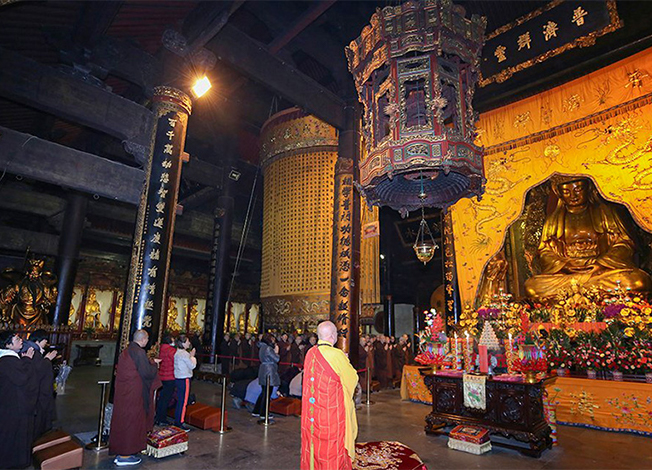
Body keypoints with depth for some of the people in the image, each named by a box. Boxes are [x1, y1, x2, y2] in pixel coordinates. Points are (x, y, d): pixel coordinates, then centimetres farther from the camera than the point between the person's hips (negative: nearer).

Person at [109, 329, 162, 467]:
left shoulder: (126, 351, 7)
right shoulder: (139, 352, -21)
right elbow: (147, 373, -20)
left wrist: (151, 362, 19)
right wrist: (154, 364, -1)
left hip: (122, 391, 9)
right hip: (133, 393, -9)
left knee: (122, 419, 17)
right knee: (131, 420, 3)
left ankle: (120, 452, 30)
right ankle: (125, 455, 12)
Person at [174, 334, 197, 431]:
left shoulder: (178, 352, 10)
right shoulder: (184, 353, -19)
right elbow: (192, 365, -16)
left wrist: (190, 356, 6)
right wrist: (192, 356, -5)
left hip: (178, 379, 10)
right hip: (184, 379, -10)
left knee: (180, 400, 17)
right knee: (183, 401, -1)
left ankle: (177, 420, 25)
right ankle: (180, 422, 6)